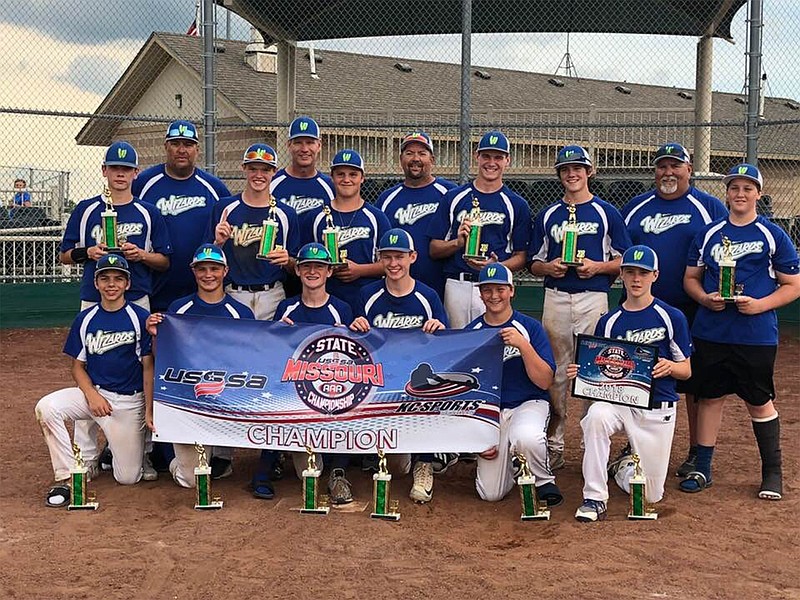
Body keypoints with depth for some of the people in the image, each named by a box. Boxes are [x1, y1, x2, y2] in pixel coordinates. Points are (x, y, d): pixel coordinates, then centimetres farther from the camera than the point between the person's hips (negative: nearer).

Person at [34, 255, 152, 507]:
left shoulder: (140, 318, -5)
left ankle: (123, 445, 29)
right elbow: (78, 366, 7)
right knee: (46, 407, -28)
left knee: (128, 478, -6)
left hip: (129, 401, -2)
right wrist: (92, 394, -13)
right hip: (93, 392, 3)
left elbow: (148, 367, -5)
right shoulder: (85, 319, 4)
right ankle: (67, 477, -14)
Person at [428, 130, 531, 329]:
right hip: (456, 287, 1)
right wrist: (458, 243, -12)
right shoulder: (454, 197, 10)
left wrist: (496, 266, -12)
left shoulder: (516, 205, 8)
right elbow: (434, 250, 8)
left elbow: (520, 257, 7)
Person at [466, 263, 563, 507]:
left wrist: (523, 345, -22)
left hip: (529, 404, -2)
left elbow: (545, 381, -9)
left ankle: (544, 480, -6)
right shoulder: (470, 332, 4)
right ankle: (510, 459, 24)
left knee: (526, 438, -39)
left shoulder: (530, 327, -2)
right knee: (491, 493, -10)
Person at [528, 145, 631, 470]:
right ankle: (553, 446, 10)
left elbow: (625, 260, 5)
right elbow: (534, 263, 15)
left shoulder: (607, 213, 6)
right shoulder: (547, 215, 13)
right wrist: (549, 267, -6)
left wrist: (598, 267, -12)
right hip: (556, 299, 2)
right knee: (555, 373, 3)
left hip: (594, 298, -2)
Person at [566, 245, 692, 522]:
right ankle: (594, 499, -25)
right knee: (596, 415, -37)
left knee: (650, 496, -1)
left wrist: (669, 367, -21)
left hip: (658, 408, -1)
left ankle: (624, 465, 35)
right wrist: (581, 373, -15)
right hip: (617, 400, 1)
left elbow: (686, 371, 2)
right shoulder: (609, 321, 7)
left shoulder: (672, 317, 0)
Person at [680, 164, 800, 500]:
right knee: (709, 397, 9)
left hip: (757, 336, -3)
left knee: (759, 402, 5)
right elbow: (691, 278, 13)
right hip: (710, 332, 3)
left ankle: (772, 473, 19)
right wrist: (705, 298, -7)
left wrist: (759, 304, -14)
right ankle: (702, 470, 19)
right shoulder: (708, 233, 8)